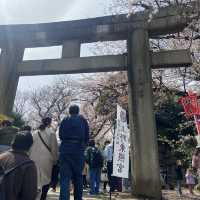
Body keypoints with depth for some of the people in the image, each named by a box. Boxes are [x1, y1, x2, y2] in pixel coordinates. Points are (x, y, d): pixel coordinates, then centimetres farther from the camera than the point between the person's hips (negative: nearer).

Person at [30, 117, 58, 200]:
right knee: (46, 180, 6)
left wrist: (30, 158, 18)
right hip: (46, 159, -4)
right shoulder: (51, 133, -4)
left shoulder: (35, 133, 8)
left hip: (35, 159, 4)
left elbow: (31, 147, 11)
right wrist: (55, 160, 7)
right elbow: (54, 148, -3)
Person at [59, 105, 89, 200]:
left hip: (65, 150, 0)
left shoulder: (64, 121, 8)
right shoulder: (83, 121, 5)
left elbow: (60, 136, 10)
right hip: (78, 150, 0)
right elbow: (87, 137, 5)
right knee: (78, 177, 13)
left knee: (64, 178, 0)